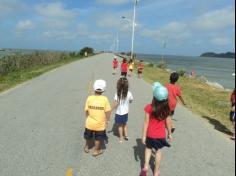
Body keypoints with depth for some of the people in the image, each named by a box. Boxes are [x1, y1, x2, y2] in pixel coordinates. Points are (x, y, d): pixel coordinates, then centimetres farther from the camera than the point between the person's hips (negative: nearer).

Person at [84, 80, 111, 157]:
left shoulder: (89, 98, -14)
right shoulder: (105, 99, -18)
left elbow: (86, 110, -7)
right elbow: (108, 111, -15)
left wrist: (88, 117, 12)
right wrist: (107, 120, 1)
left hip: (90, 123, 2)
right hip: (100, 124, -2)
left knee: (88, 136, 28)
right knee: (98, 138, 21)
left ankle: (87, 147, 49)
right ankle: (96, 151, 37)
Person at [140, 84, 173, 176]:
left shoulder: (149, 108, -20)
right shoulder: (166, 109, -12)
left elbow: (146, 122, -15)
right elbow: (168, 123, -3)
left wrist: (144, 135, -5)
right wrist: (169, 134, 12)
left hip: (150, 134, -1)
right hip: (161, 135, 1)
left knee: (148, 148, 25)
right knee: (158, 151, 18)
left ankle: (146, 166, 14)